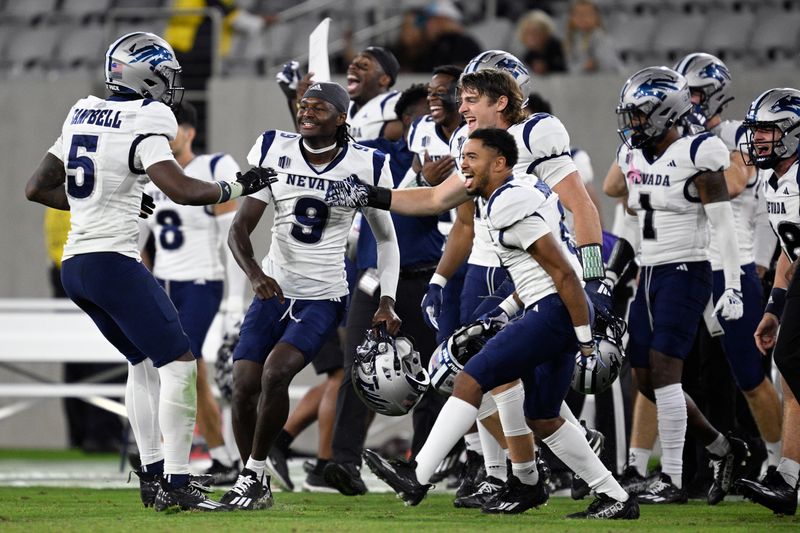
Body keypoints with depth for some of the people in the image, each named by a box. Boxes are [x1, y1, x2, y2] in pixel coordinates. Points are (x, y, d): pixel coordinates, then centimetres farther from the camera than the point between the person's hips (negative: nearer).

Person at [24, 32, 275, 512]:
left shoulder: (83, 114, 13)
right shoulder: (142, 126, -12)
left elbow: (37, 188, 19)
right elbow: (182, 190, -23)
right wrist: (237, 188, -7)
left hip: (75, 264, 9)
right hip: (113, 260, -9)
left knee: (144, 362, 22)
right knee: (179, 364, -6)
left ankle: (152, 475, 21)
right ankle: (176, 485, -9)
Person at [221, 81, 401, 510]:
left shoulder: (365, 166, -6)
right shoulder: (275, 151, -4)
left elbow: (386, 239, 8)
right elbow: (240, 228, -5)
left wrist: (388, 302, -3)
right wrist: (254, 273, -25)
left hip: (323, 298, -3)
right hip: (274, 290, 3)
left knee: (275, 373, -24)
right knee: (243, 387, -8)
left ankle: (253, 473, -9)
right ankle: (255, 485, 11)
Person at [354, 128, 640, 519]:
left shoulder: (511, 206, -16)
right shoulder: (521, 190, 15)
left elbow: (564, 272, -18)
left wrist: (586, 339, -17)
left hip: (556, 311, -10)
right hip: (555, 314, 10)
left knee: (472, 380, -11)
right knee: (543, 419, 15)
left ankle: (417, 477, -12)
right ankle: (614, 498, 18)